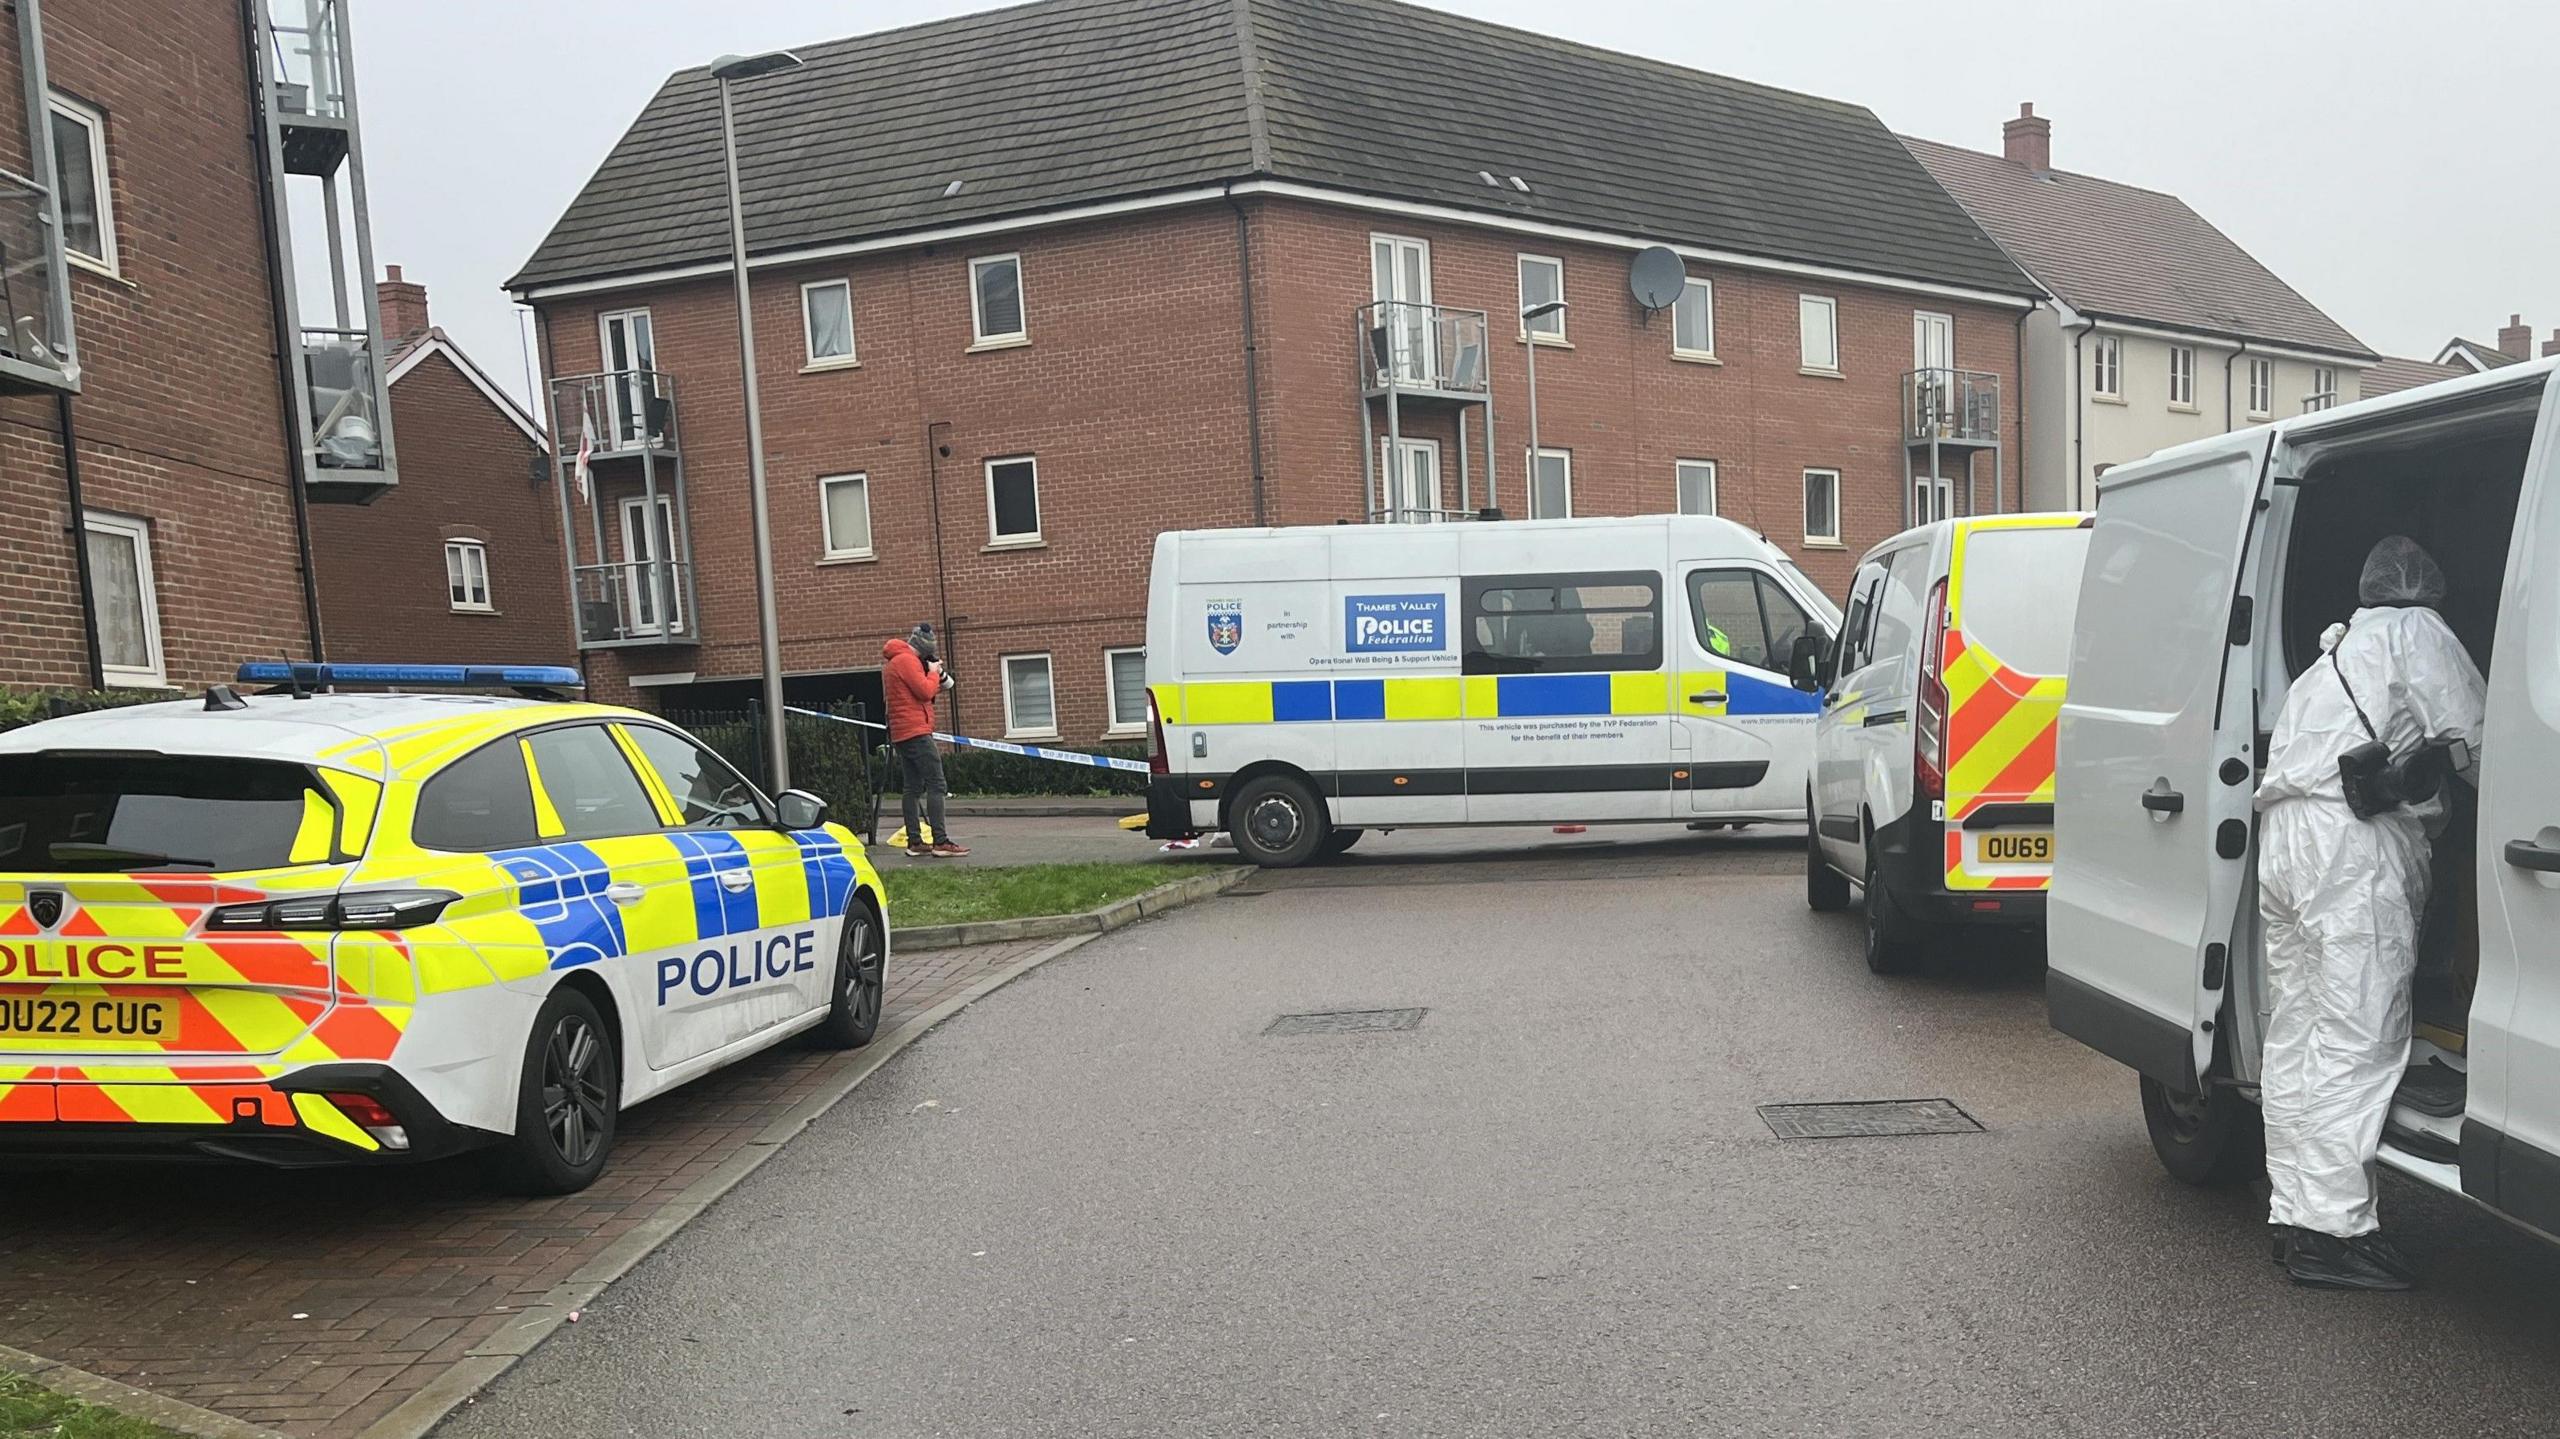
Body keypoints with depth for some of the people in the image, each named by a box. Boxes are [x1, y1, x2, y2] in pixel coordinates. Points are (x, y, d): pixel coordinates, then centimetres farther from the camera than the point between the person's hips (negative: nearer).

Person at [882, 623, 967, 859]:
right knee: (936, 785, -10)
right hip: (916, 732, -10)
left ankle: (915, 842, 9)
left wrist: (936, 674, 8)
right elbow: (925, 691, -18)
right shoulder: (907, 660, -12)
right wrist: (933, 672, -3)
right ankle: (940, 841, -15)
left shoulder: (892, 662, 21)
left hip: (901, 734, 10)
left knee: (911, 788, 9)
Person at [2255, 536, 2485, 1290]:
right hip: (2351, 842, -8)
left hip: (2280, 839, 9)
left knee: (2297, 1035, 8)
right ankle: (2336, 1229, -12)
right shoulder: (2417, 633, 6)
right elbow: (2477, 740, 2)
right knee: (2360, 1039, -10)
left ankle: (2295, 1215, 10)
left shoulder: (2334, 655, 31)